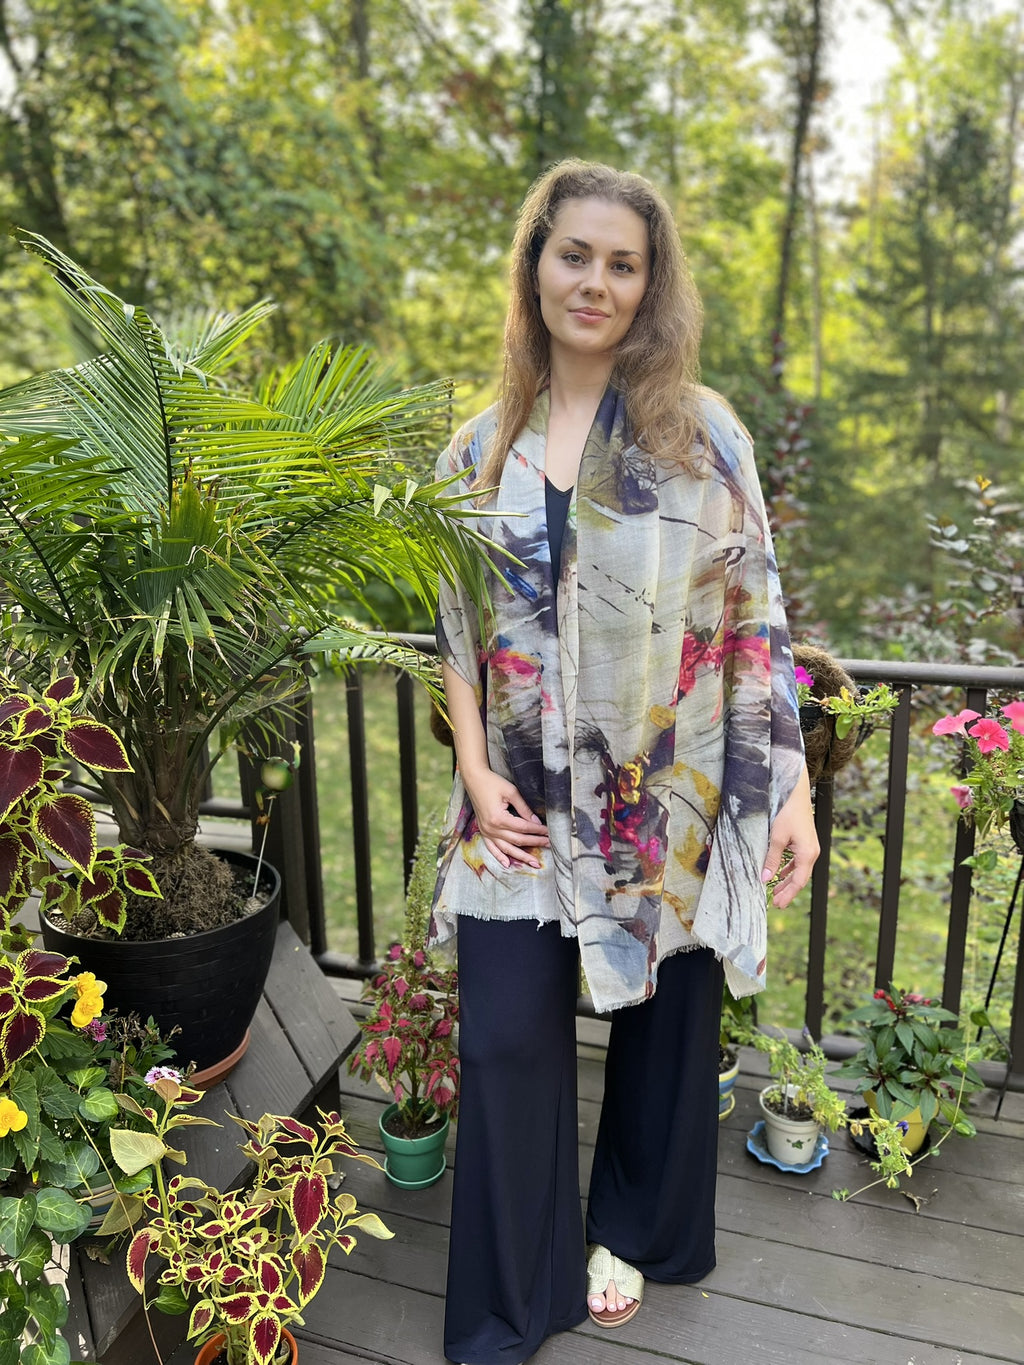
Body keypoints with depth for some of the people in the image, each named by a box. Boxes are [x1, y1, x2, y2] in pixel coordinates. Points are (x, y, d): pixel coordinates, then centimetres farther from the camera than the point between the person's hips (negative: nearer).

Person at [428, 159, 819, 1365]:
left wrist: (790, 788, -7)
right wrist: (476, 773, -2)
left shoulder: (701, 431, -3)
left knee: (661, 1022, 14)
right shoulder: (483, 449, 5)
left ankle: (634, 1233, 43)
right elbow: (457, 622, 7)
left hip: (670, 801, -1)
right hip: (527, 806, 2)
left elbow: (756, 615, -4)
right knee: (506, 1040, 3)